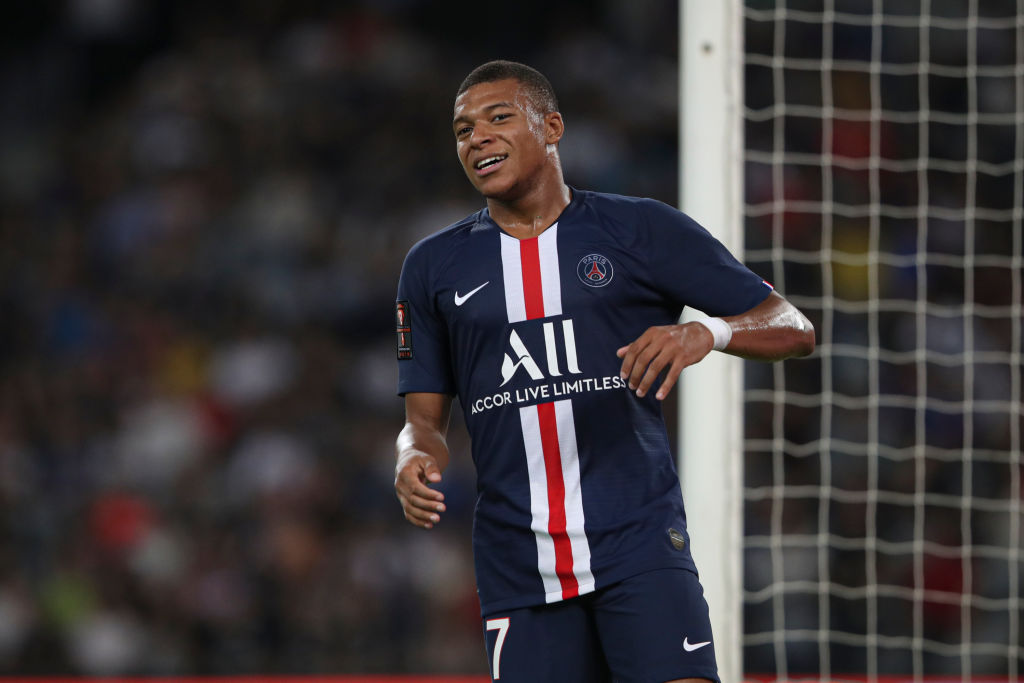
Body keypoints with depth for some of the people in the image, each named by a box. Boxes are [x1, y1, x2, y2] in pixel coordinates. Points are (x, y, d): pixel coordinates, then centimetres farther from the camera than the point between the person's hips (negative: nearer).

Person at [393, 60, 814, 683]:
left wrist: (707, 333, -19)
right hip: (518, 564, 3)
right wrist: (416, 457, -9)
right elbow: (425, 417, 16)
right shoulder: (435, 267, 14)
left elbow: (793, 329, 3)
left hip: (640, 543, -3)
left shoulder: (641, 230, 5)